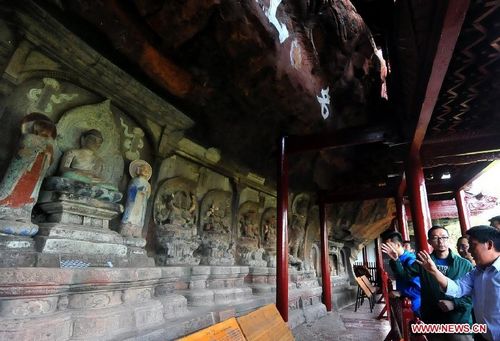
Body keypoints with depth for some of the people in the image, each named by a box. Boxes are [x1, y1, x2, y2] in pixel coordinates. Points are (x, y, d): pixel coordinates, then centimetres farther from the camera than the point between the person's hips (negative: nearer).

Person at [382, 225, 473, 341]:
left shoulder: (464, 265, -2)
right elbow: (404, 273, -4)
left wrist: (455, 304, -17)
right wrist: (395, 260, -21)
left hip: (459, 324, -1)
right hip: (431, 323, 2)